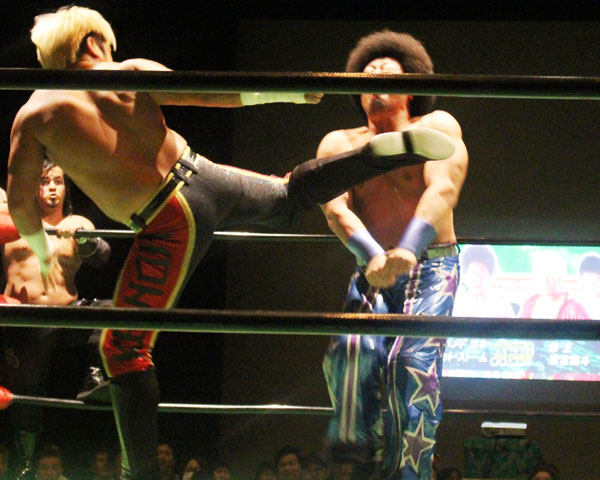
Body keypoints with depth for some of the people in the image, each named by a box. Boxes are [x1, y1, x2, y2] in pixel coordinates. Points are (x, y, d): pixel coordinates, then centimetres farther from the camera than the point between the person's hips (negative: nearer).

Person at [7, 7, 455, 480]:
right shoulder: (129, 72, 2)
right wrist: (293, 93, 6)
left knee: (124, 349, 2)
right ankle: (399, 148, 20)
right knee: (289, 196, 33)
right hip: (205, 178, 5)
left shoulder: (34, 115, -5)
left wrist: (41, 249, 17)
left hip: (170, 226, -5)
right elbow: (205, 94, 0)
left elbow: (19, 198, -3)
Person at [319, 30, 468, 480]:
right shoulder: (340, 143, 12)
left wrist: (407, 251, -31)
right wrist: (372, 256, -25)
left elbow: (443, 190, -12)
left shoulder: (437, 127, 4)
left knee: (413, 360, -22)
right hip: (371, 272, 2)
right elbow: (335, 207, -4)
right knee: (354, 344, -26)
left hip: (432, 266, -2)